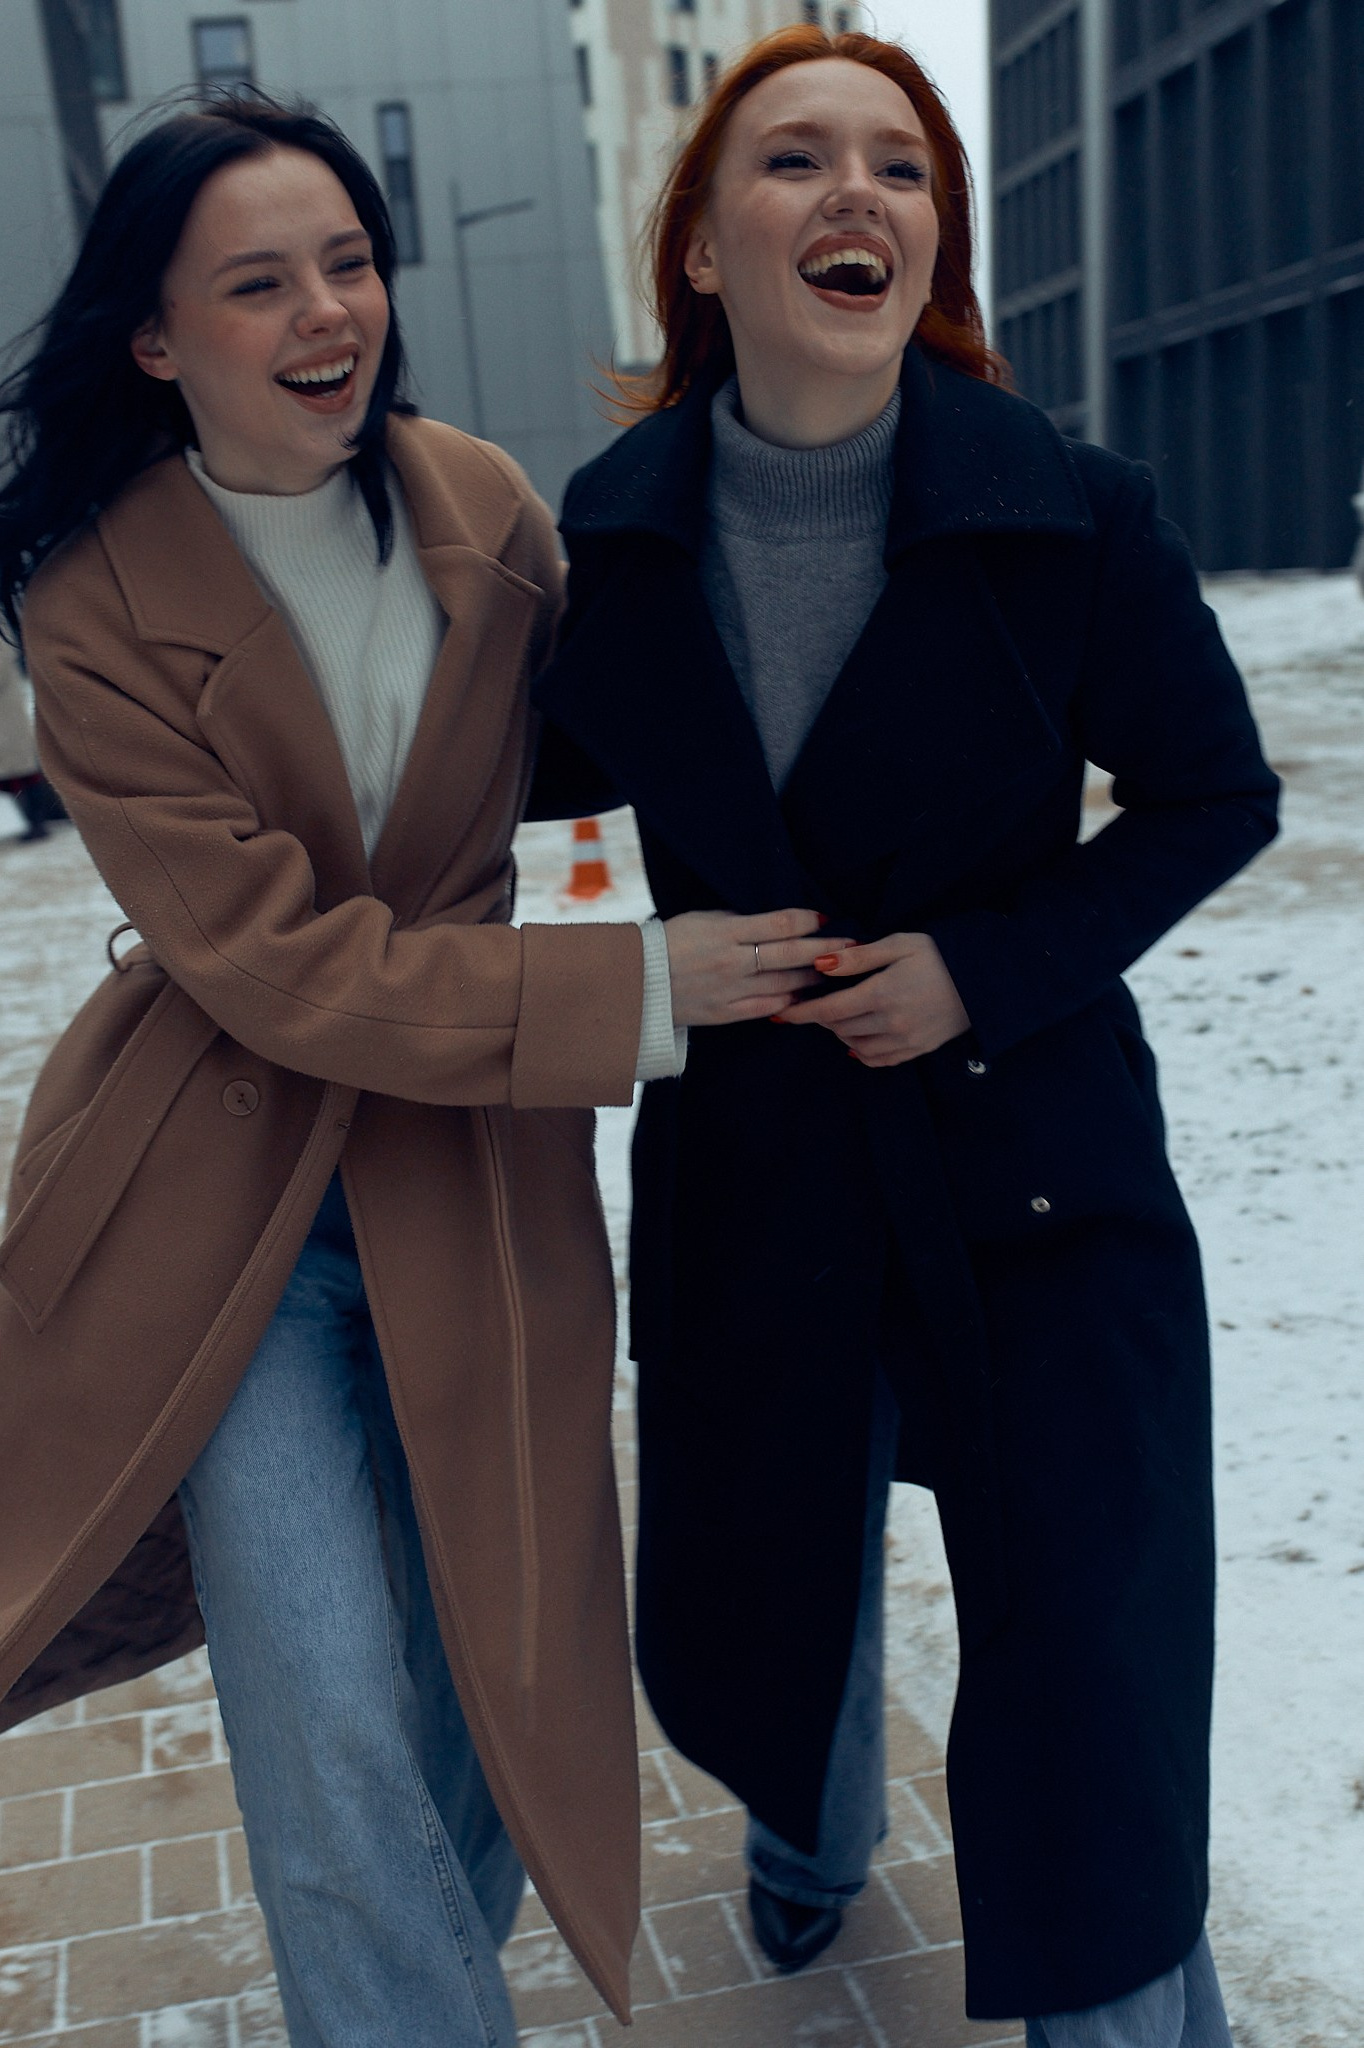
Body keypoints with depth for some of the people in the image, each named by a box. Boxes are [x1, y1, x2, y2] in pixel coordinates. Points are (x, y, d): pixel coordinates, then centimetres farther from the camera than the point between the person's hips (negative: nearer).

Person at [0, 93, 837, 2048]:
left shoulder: (482, 507, 0)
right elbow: (280, 963, -18)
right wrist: (637, 987, -20)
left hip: (471, 1173, 4)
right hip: (222, 1195, -3)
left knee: (489, 1674, 14)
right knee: (334, 1739, -4)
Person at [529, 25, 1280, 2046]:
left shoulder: (1068, 514, -12)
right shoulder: (609, 530, -4)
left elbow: (1215, 795, -4)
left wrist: (989, 965, -15)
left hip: (1034, 1169, -2)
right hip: (739, 1175, 3)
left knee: (1094, 1741, 2)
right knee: (735, 1623, 21)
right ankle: (818, 1818, 58)